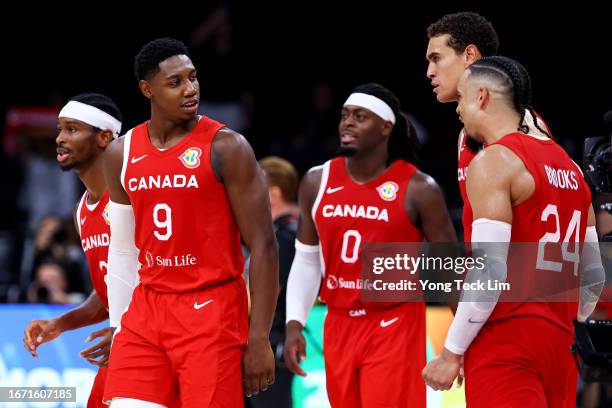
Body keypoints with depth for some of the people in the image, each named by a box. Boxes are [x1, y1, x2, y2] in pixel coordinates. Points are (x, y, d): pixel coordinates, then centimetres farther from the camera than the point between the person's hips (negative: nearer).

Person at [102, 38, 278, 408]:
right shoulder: (121, 154, 8)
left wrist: (259, 340, -12)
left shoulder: (225, 148, -8)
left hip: (212, 311, -5)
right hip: (147, 308, 5)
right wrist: (119, 329, 13)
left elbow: (263, 247, -9)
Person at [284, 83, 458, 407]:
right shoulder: (317, 183, 4)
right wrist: (294, 324, 1)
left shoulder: (418, 190, -8)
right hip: (339, 328, 5)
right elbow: (306, 260, 12)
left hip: (394, 330, -5)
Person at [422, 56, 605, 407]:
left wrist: (452, 352, -13)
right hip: (559, 340, 8)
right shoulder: (567, 165, 15)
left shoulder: (493, 161, -8)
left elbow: (489, 272, -17)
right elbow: (594, 276, 16)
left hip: (507, 341, -8)